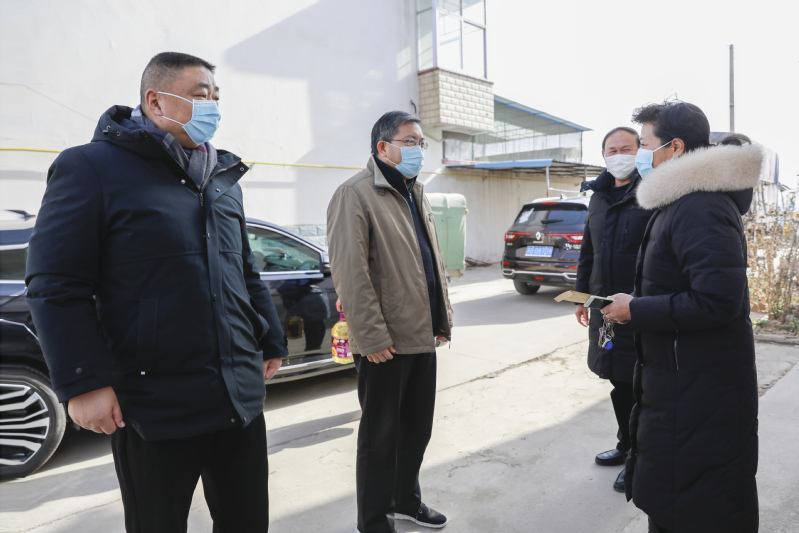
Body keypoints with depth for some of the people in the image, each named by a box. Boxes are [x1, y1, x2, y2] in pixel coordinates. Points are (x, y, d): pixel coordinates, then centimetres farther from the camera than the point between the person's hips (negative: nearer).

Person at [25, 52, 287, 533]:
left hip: (241, 397, 6)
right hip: (155, 407, -5)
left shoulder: (225, 177, 14)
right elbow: (56, 287, -10)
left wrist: (271, 341, 17)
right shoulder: (92, 167, -6)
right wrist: (84, 383, -15)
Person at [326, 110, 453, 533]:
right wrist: (372, 337, -20)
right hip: (386, 343, -8)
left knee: (418, 427, 19)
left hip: (422, 337, 8)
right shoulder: (357, 193, -13)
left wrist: (443, 318, 14)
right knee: (380, 435, 6)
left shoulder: (415, 194, 15)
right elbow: (350, 273, -19)